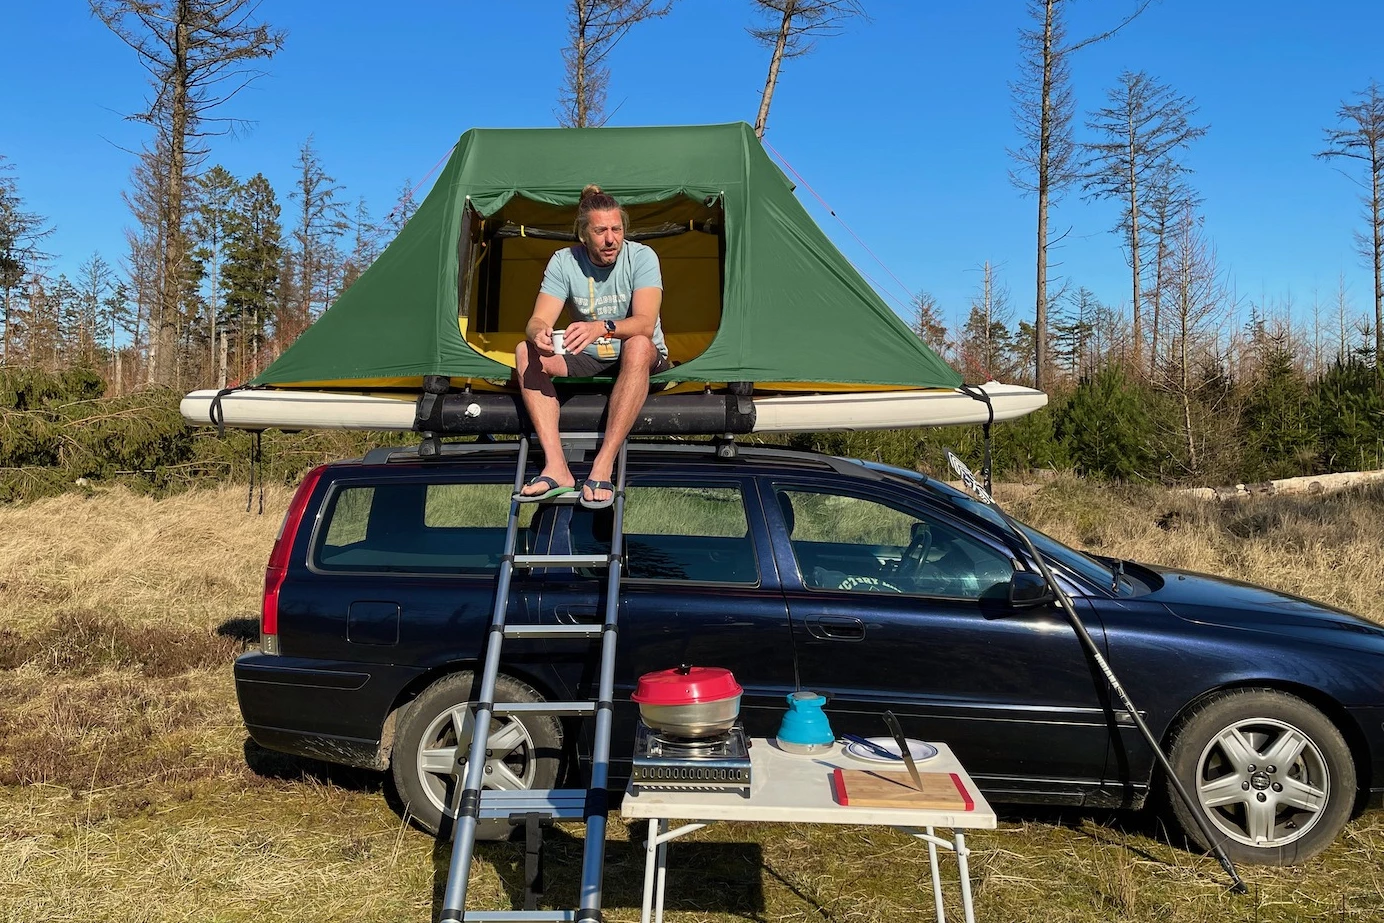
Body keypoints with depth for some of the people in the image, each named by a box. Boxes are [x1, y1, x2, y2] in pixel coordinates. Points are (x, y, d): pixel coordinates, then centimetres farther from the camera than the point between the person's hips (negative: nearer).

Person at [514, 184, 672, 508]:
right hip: (586, 359, 3)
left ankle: (603, 466, -42)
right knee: (526, 352, -22)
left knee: (638, 346, -39)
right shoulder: (564, 261, -8)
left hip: (641, 359, -3)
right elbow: (538, 320, -15)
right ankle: (556, 468, -32)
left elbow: (645, 324, -28)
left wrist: (601, 328, -48)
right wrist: (539, 334, -41)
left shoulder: (642, 256, -16)